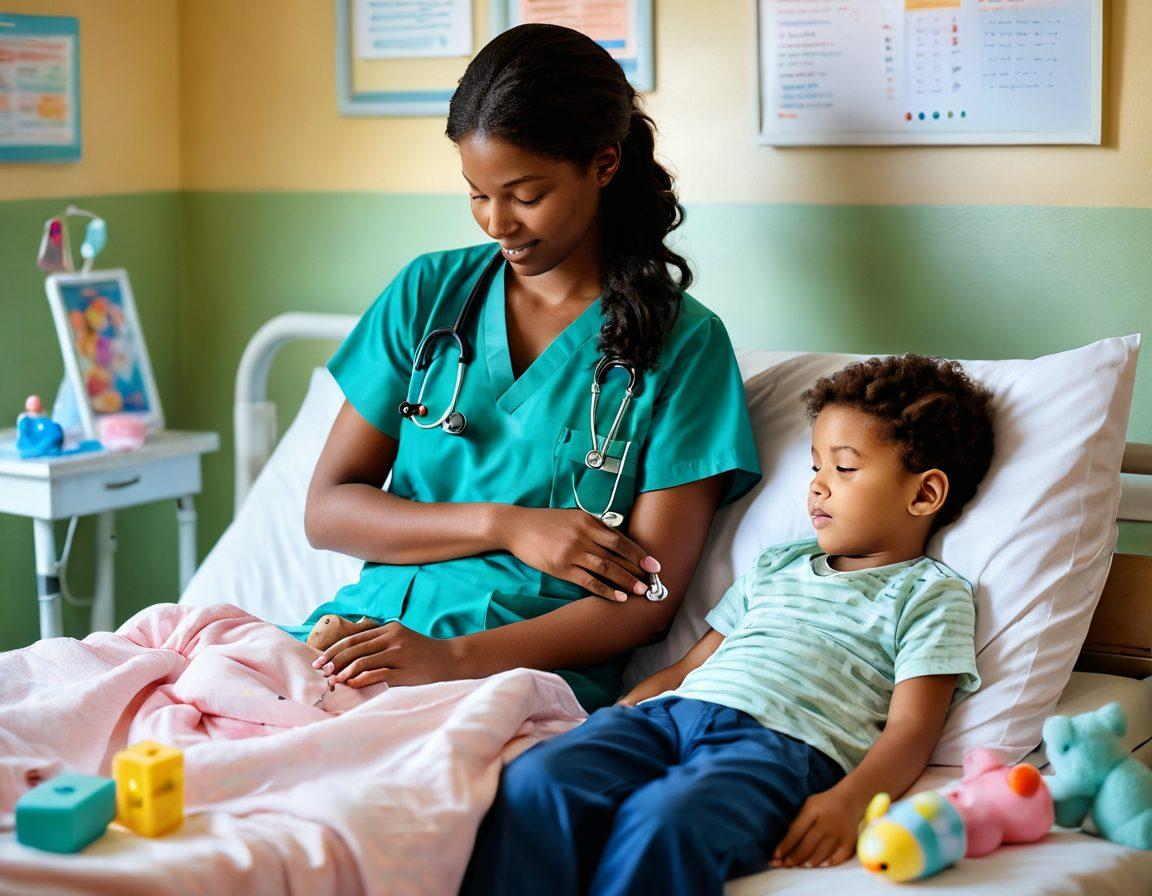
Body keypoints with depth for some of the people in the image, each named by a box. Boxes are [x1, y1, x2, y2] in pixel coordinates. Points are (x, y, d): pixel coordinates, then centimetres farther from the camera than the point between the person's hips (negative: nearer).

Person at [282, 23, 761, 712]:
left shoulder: (683, 343, 0)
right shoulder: (428, 293, 12)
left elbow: (647, 600, -5)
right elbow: (327, 511, 8)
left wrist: (457, 659, -20)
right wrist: (505, 526, -8)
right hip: (369, 627, 4)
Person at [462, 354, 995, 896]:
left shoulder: (932, 595, 15)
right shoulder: (776, 567, 34)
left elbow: (910, 728, 2)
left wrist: (848, 801, -19)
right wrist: (616, 716, 11)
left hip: (781, 740, -6)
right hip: (669, 712, 6)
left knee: (665, 819, -40)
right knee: (534, 781, -26)